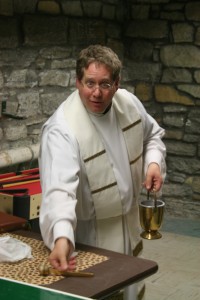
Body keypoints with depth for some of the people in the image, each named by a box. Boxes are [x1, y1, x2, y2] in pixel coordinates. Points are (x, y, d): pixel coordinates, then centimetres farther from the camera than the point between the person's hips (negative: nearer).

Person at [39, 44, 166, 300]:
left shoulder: (129, 102, -10)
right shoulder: (62, 128, -31)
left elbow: (151, 135, 10)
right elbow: (59, 188, -42)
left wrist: (154, 162, -9)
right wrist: (62, 237, -57)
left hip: (129, 220, 7)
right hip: (90, 232, -6)